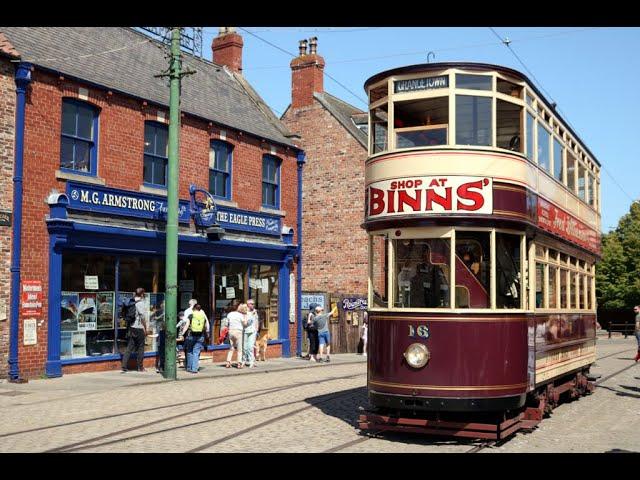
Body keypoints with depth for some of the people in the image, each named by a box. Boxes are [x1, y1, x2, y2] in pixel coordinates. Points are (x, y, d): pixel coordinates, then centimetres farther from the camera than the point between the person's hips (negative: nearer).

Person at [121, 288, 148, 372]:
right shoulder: (141, 303, -11)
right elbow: (142, 317, -13)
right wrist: (145, 328, -5)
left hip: (131, 327, 6)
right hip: (139, 328, -6)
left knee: (129, 347, 7)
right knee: (140, 348, 4)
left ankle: (124, 366, 2)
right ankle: (140, 367, 9)